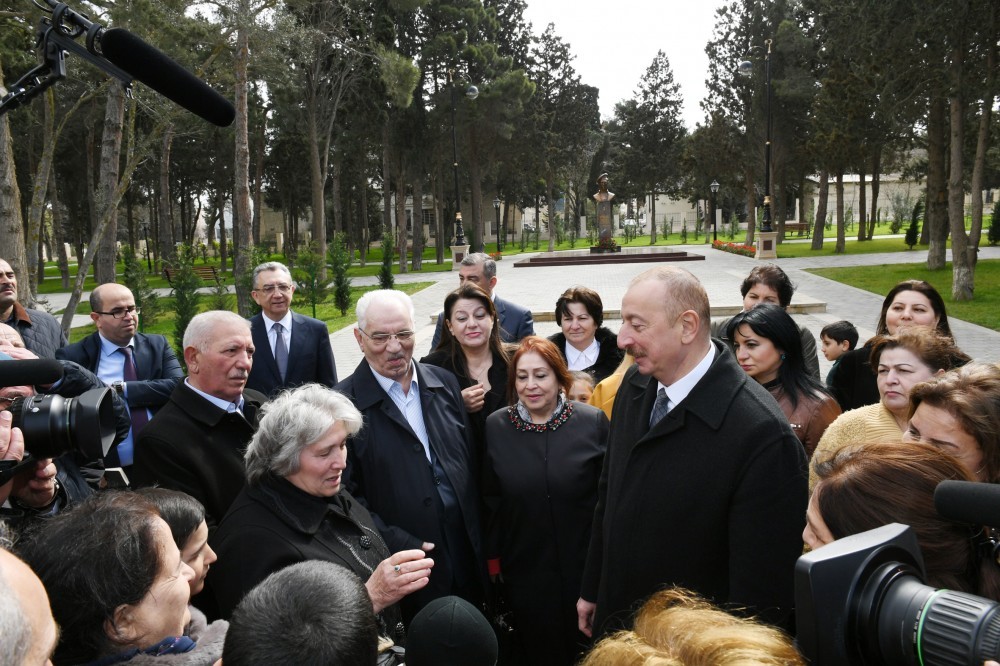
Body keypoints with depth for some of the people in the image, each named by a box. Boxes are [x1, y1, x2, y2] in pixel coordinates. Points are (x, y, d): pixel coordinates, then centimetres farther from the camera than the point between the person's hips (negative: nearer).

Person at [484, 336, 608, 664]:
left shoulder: (593, 421, -9)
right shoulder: (495, 426, -4)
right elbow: (489, 498, 4)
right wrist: (493, 559, 5)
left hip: (585, 566, -1)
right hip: (525, 571, 1)